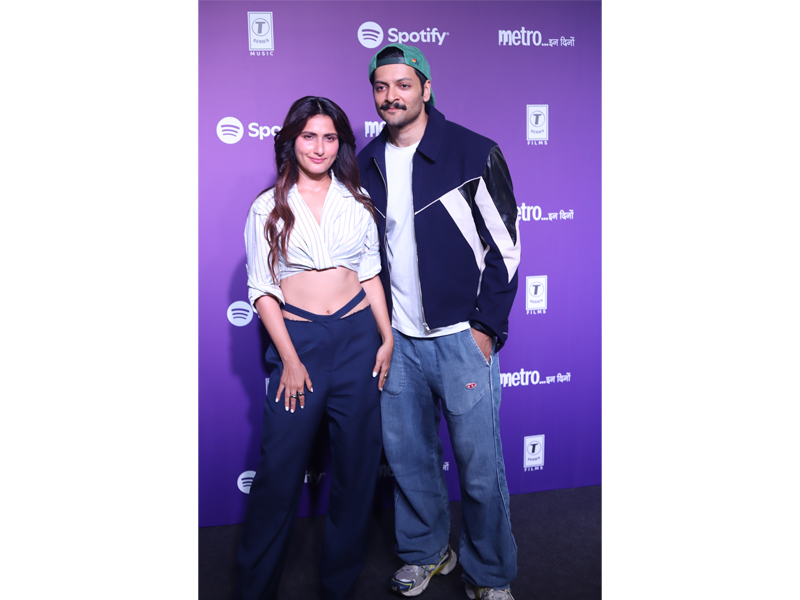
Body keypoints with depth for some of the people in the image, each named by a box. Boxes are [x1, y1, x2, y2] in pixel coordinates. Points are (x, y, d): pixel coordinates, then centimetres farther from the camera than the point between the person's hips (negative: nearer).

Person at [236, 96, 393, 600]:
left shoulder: (357, 201, 9)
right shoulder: (269, 207, 1)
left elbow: (371, 273, 12)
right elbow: (262, 289, -1)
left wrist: (388, 338, 4)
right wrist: (289, 359, -7)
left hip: (358, 336, 3)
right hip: (297, 337, -2)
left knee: (357, 464, 9)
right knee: (280, 469, 1)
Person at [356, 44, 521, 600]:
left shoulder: (474, 153, -7)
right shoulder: (366, 164, 8)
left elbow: (505, 246, -6)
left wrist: (485, 326, -9)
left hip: (463, 338, -4)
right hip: (396, 340, 5)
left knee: (480, 465, 3)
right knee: (407, 455, 14)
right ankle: (426, 552, 37)